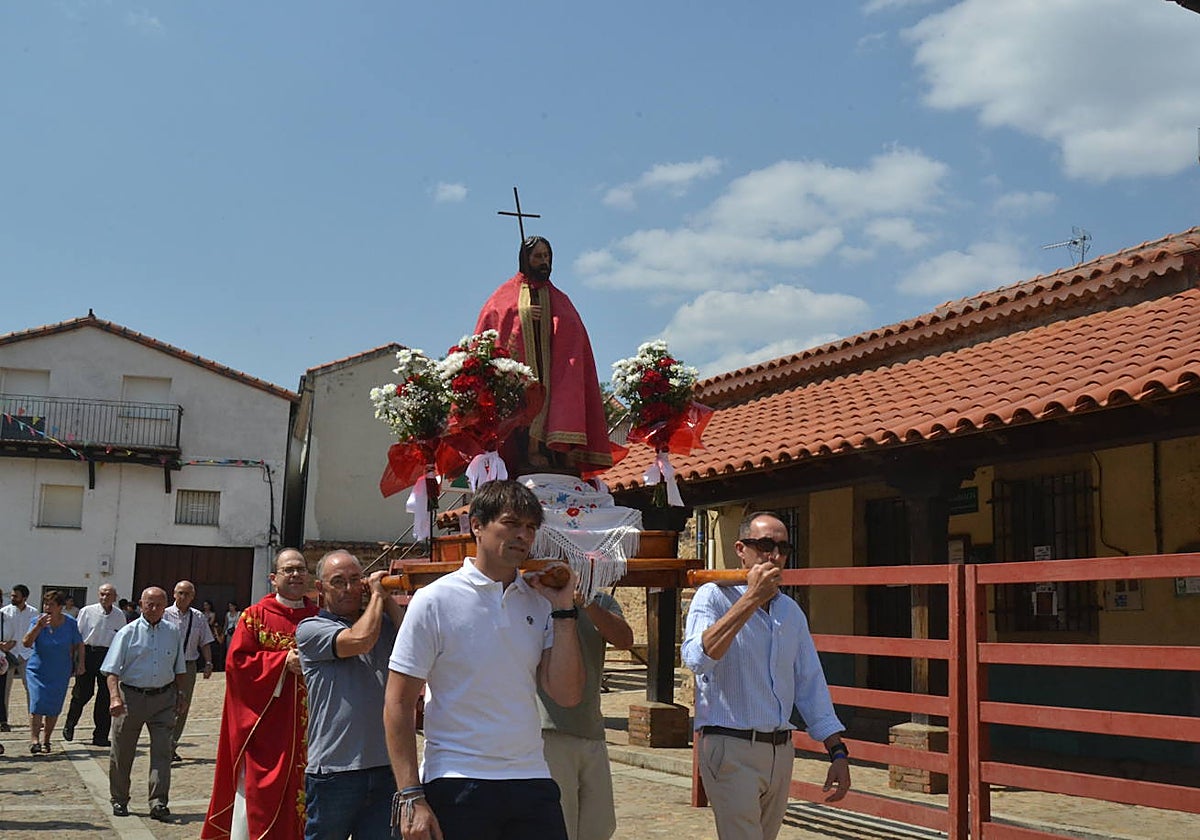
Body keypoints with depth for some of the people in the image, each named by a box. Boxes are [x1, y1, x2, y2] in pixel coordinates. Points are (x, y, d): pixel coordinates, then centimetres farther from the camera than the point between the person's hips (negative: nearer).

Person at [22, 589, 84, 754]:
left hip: (60, 672, 1)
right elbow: (26, 643, -16)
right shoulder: (38, 621, -7)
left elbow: (79, 645, 7)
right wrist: (38, 627, -28)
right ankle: (34, 740, -16)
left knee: (54, 708, 4)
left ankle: (45, 740, 17)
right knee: (37, 704, -14)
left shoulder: (70, 623, -4)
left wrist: (80, 664, 1)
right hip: (37, 671, -1)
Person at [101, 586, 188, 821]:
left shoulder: (173, 633, 8)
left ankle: (159, 804, -6)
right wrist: (115, 697, -21)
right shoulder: (128, 633, -3)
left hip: (163, 698, 2)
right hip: (131, 696, -1)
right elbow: (112, 670, -9)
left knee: (162, 751, -7)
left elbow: (179, 668, 18)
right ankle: (119, 801, 25)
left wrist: (180, 694, 15)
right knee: (122, 753, 9)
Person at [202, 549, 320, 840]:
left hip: (307, 726, 3)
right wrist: (283, 661, -15)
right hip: (265, 725, -3)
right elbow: (236, 661, -7)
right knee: (259, 797, -1)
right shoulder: (256, 616, 1)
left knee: (301, 792, 3)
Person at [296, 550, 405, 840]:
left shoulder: (384, 623, 13)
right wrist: (377, 594, -3)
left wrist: (388, 599, 0)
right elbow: (360, 640, -17)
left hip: (386, 767, 4)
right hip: (335, 770, -3)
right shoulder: (310, 628, 0)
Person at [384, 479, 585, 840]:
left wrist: (563, 608, -3)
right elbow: (398, 704, -5)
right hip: (457, 784, -4)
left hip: (532, 781, 4)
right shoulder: (435, 600, -4)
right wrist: (410, 796, -11)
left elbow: (567, 695, 1)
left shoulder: (539, 602, 8)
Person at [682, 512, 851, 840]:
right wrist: (751, 599, -22)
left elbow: (811, 685, 17)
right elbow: (697, 659, -23)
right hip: (731, 750, -6)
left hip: (780, 751, 7)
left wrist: (838, 753, 10)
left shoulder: (791, 612, 15)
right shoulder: (714, 597, -4)